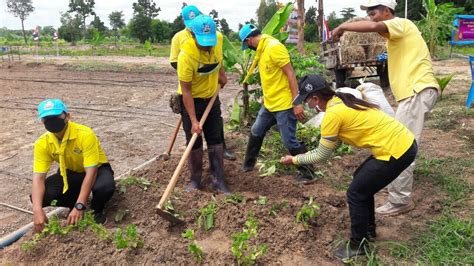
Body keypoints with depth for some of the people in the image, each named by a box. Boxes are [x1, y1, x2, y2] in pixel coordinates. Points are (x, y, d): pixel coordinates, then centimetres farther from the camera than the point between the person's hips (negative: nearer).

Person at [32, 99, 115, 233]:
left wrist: (79, 206, -39)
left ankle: (96, 210, -3)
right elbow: (38, 177, -21)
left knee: (105, 186, -39)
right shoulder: (42, 143, -18)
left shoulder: (85, 134, -32)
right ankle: (74, 204, 9)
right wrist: (37, 210, -37)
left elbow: (91, 172, -34)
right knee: (39, 196, -21)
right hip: (70, 173, 4)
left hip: (96, 169, -4)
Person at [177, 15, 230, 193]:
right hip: (191, 100, -4)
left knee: (215, 139, 5)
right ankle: (195, 180, 19)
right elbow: (186, 91, -26)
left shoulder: (218, 39, -16)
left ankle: (218, 180, 14)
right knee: (194, 142, 2)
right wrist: (193, 120, -27)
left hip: (211, 98, 5)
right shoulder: (186, 55, -30)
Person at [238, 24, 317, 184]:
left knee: (290, 142, -2)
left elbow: (290, 74, -20)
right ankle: (248, 164, 39)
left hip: (284, 105, -10)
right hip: (269, 103, 10)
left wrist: (297, 102, -22)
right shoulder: (262, 49, 10)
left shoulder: (274, 47, -19)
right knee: (256, 132, 20)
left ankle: (307, 173, 15)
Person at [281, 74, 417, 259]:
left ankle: (358, 245, 17)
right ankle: (368, 229, 38)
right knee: (362, 181, 23)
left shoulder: (333, 114, -17)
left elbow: (322, 155, -7)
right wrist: (303, 156, 15)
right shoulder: (341, 101, 11)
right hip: (404, 141, 10)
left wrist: (294, 160, 6)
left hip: (395, 150, -10)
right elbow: (334, 142, 18)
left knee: (356, 194, 2)